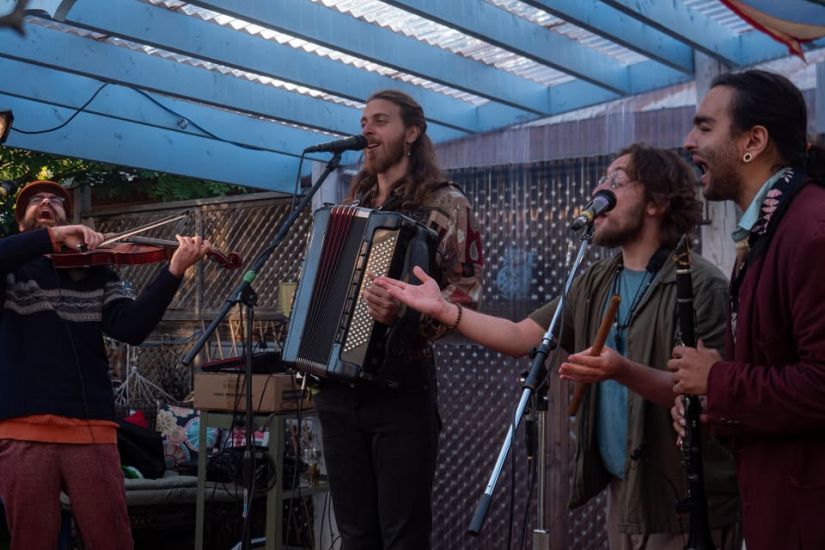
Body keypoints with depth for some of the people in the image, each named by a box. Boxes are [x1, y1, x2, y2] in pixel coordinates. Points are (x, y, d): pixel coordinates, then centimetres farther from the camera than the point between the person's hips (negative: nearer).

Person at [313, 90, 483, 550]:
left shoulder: (445, 203, -4)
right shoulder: (354, 205, 16)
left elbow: (467, 289, -14)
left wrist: (406, 313, -28)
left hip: (401, 384, -6)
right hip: (338, 387, 6)